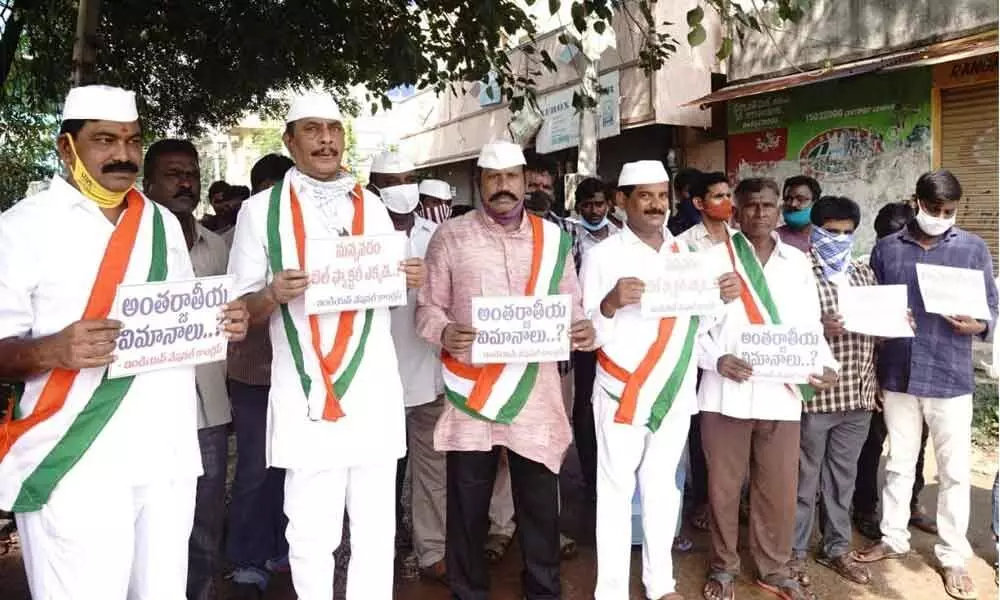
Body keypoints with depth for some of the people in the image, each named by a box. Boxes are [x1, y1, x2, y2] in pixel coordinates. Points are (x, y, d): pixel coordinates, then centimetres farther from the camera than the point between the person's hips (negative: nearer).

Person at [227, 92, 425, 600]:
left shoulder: (371, 206, 13)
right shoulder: (261, 209, 2)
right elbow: (242, 308, 2)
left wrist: (409, 279, -3)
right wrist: (274, 294, -19)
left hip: (375, 390, 3)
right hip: (307, 393, -3)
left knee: (376, 528, 10)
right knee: (312, 535, 4)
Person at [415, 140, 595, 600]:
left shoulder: (553, 238, 9)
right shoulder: (450, 236, 3)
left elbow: (570, 307, 12)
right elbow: (427, 306, 3)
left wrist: (585, 330, -10)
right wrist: (443, 333, -19)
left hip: (536, 393, 2)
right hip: (470, 394, -1)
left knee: (540, 503, 10)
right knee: (467, 505, 9)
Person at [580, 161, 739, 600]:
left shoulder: (686, 253, 7)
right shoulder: (603, 255, -9)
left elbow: (697, 324, 12)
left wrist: (724, 299, -7)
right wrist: (611, 303, -31)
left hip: (675, 392, 5)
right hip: (622, 394, -4)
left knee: (663, 485, 15)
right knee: (617, 489, 3)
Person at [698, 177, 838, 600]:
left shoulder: (798, 262, 12)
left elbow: (809, 326, 12)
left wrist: (825, 363, -5)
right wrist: (716, 359, -17)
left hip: (782, 393, 3)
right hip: (726, 393, -2)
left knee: (779, 487, 10)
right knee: (723, 486, 8)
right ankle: (723, 566, 26)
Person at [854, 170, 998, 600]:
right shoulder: (886, 248, 4)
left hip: (950, 378, -1)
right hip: (897, 375, 1)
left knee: (954, 471, 8)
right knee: (899, 464, 15)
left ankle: (953, 557, 23)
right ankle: (893, 538, 31)